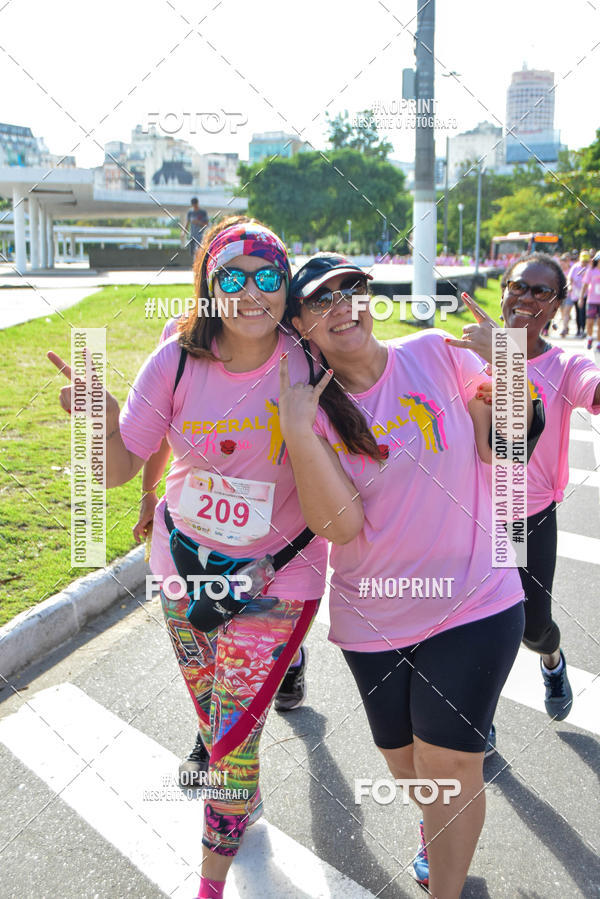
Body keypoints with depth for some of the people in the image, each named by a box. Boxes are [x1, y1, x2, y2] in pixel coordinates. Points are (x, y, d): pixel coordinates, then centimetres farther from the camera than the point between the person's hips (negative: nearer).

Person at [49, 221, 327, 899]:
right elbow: (118, 469, -11)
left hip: (274, 574, -3)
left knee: (235, 730, 1)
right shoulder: (178, 360, -13)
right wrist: (104, 419, -29)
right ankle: (244, 800, 54)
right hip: (185, 563, 3)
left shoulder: (309, 366, -16)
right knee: (210, 710, 22)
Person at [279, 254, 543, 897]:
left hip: (474, 604, -2)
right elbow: (339, 524, -18)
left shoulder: (435, 353, -7)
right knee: (402, 756, 20)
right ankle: (438, 830, 54)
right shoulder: (312, 408, -6)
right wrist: (298, 432, -26)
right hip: (374, 618, 2)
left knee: (447, 760, -3)